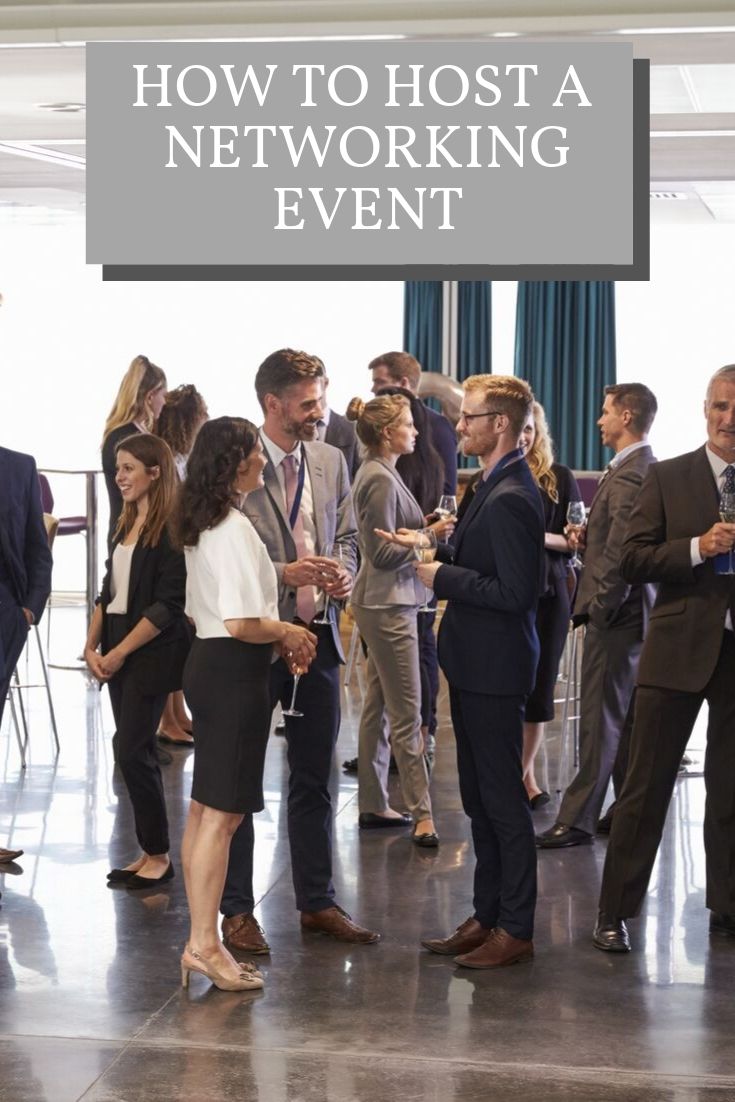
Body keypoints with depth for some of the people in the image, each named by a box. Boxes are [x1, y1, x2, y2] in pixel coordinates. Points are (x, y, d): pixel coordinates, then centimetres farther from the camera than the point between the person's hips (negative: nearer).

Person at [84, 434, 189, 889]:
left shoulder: (172, 528, -13)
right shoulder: (127, 524, 12)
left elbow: (167, 606, -17)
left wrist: (119, 652, -15)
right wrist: (92, 646, 4)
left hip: (150, 653, -8)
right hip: (117, 652, 8)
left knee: (131, 750, -7)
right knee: (138, 752, 10)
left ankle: (159, 855, 4)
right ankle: (149, 852, 18)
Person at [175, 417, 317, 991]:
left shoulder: (203, 525, 12)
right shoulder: (237, 529, -18)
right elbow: (241, 624, -25)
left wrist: (278, 636, 12)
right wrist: (288, 633, -7)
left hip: (207, 663, 10)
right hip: (235, 672, -10)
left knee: (205, 809, 13)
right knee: (223, 812, -5)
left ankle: (201, 942, 20)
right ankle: (205, 945, 0)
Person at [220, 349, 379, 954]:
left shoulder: (331, 461, 8)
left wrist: (344, 572, -5)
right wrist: (283, 574, -20)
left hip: (318, 634, 6)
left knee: (314, 778, 14)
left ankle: (318, 902, 24)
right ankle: (237, 910, 15)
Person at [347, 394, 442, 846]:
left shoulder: (383, 473, 13)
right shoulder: (380, 479, -17)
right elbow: (383, 553, -18)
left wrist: (425, 527, 6)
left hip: (388, 602, 10)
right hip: (388, 604, -10)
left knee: (379, 708, 13)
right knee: (407, 713, -7)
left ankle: (374, 805, 19)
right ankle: (422, 814, -4)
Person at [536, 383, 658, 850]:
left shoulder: (627, 476, -19)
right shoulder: (652, 469, 12)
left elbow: (618, 553, -23)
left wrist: (600, 608, -16)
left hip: (617, 616, -10)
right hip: (637, 609, 10)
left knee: (602, 720, -4)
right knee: (628, 720, 15)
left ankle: (578, 821, 1)